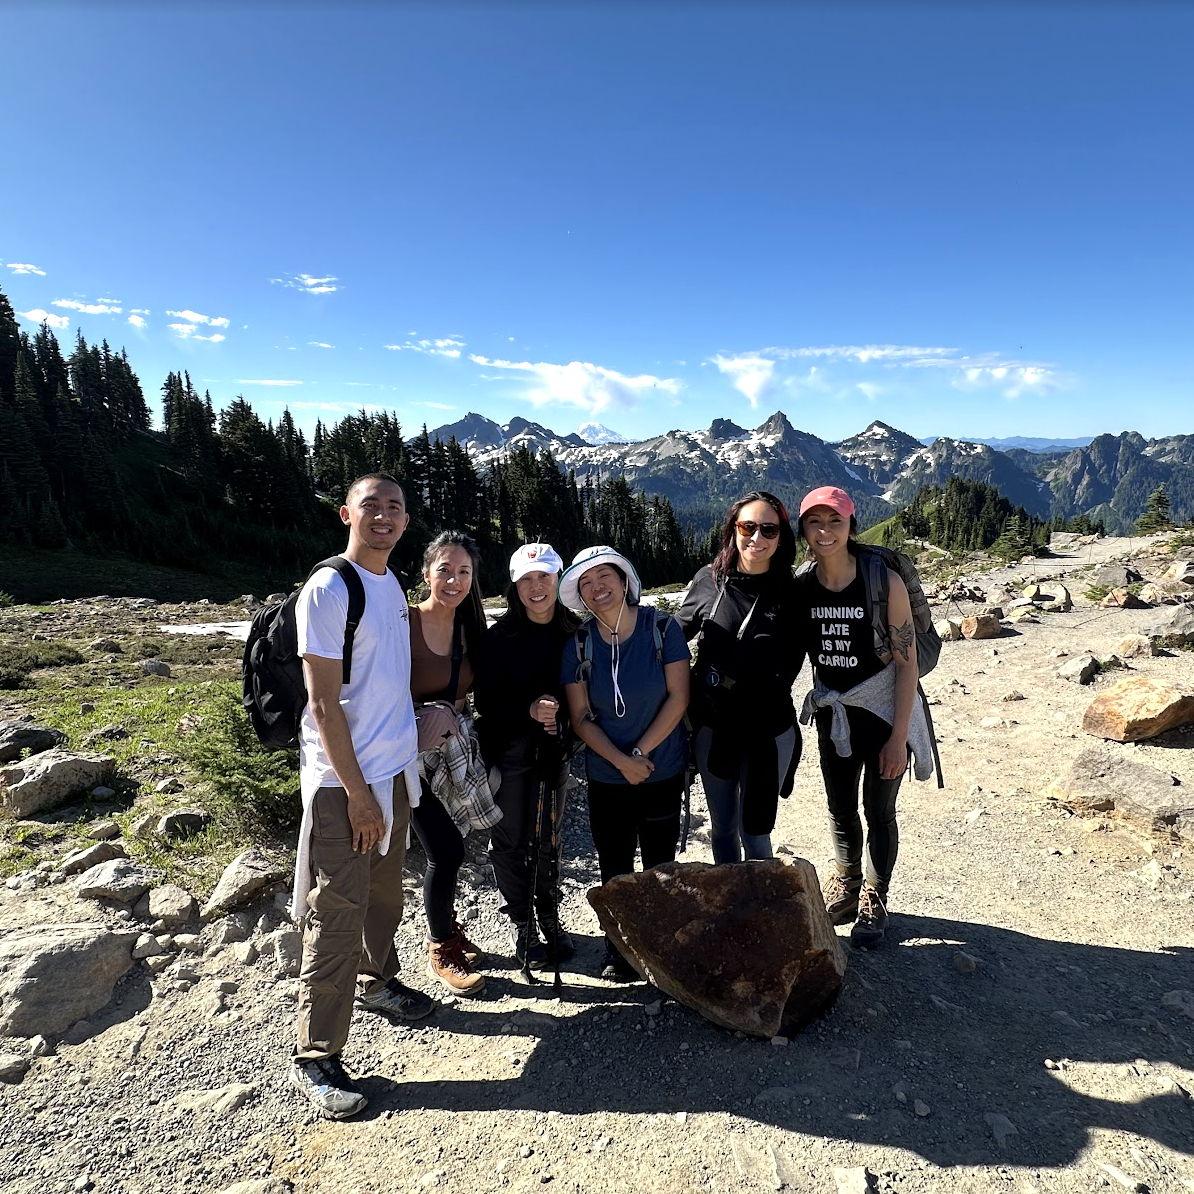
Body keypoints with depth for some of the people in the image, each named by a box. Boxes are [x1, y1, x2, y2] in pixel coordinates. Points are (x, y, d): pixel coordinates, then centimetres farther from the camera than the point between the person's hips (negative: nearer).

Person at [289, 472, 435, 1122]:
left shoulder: (394, 584, 8)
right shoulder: (327, 589, -16)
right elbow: (324, 704, -17)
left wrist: (401, 764, 13)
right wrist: (358, 793, -17)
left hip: (395, 771, 8)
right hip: (341, 781, -7)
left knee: (384, 893, 22)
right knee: (336, 916, 0)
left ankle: (377, 979, 44)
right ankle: (315, 1058, 15)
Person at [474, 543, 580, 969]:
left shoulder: (573, 634, -3)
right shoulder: (498, 637, -10)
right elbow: (486, 701, -11)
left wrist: (561, 717, -13)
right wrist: (528, 709, -24)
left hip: (553, 750, 2)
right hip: (508, 750, -2)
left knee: (548, 838, 14)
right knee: (511, 840, 8)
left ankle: (550, 919, 33)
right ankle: (521, 924, 26)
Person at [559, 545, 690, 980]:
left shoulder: (663, 629, -10)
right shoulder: (578, 644, -4)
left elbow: (678, 696, -12)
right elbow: (581, 717, -4)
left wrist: (641, 752, -14)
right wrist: (621, 761, -14)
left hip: (663, 772, -1)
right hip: (606, 777, 2)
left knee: (659, 865, 11)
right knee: (614, 869, 12)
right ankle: (618, 947, 31)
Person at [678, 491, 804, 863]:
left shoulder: (792, 592, -8)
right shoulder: (708, 580, -6)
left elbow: (789, 667, -2)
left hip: (769, 733, -2)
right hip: (712, 728, 2)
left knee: (754, 832, 8)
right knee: (722, 828, 18)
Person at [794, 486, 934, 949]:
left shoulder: (885, 583, -19)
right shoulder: (799, 587, -8)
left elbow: (907, 663, -14)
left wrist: (898, 736, -15)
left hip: (883, 713, -3)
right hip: (832, 714, 4)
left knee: (878, 811, 9)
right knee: (840, 809, 17)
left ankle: (873, 904, 30)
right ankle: (844, 892, 38)